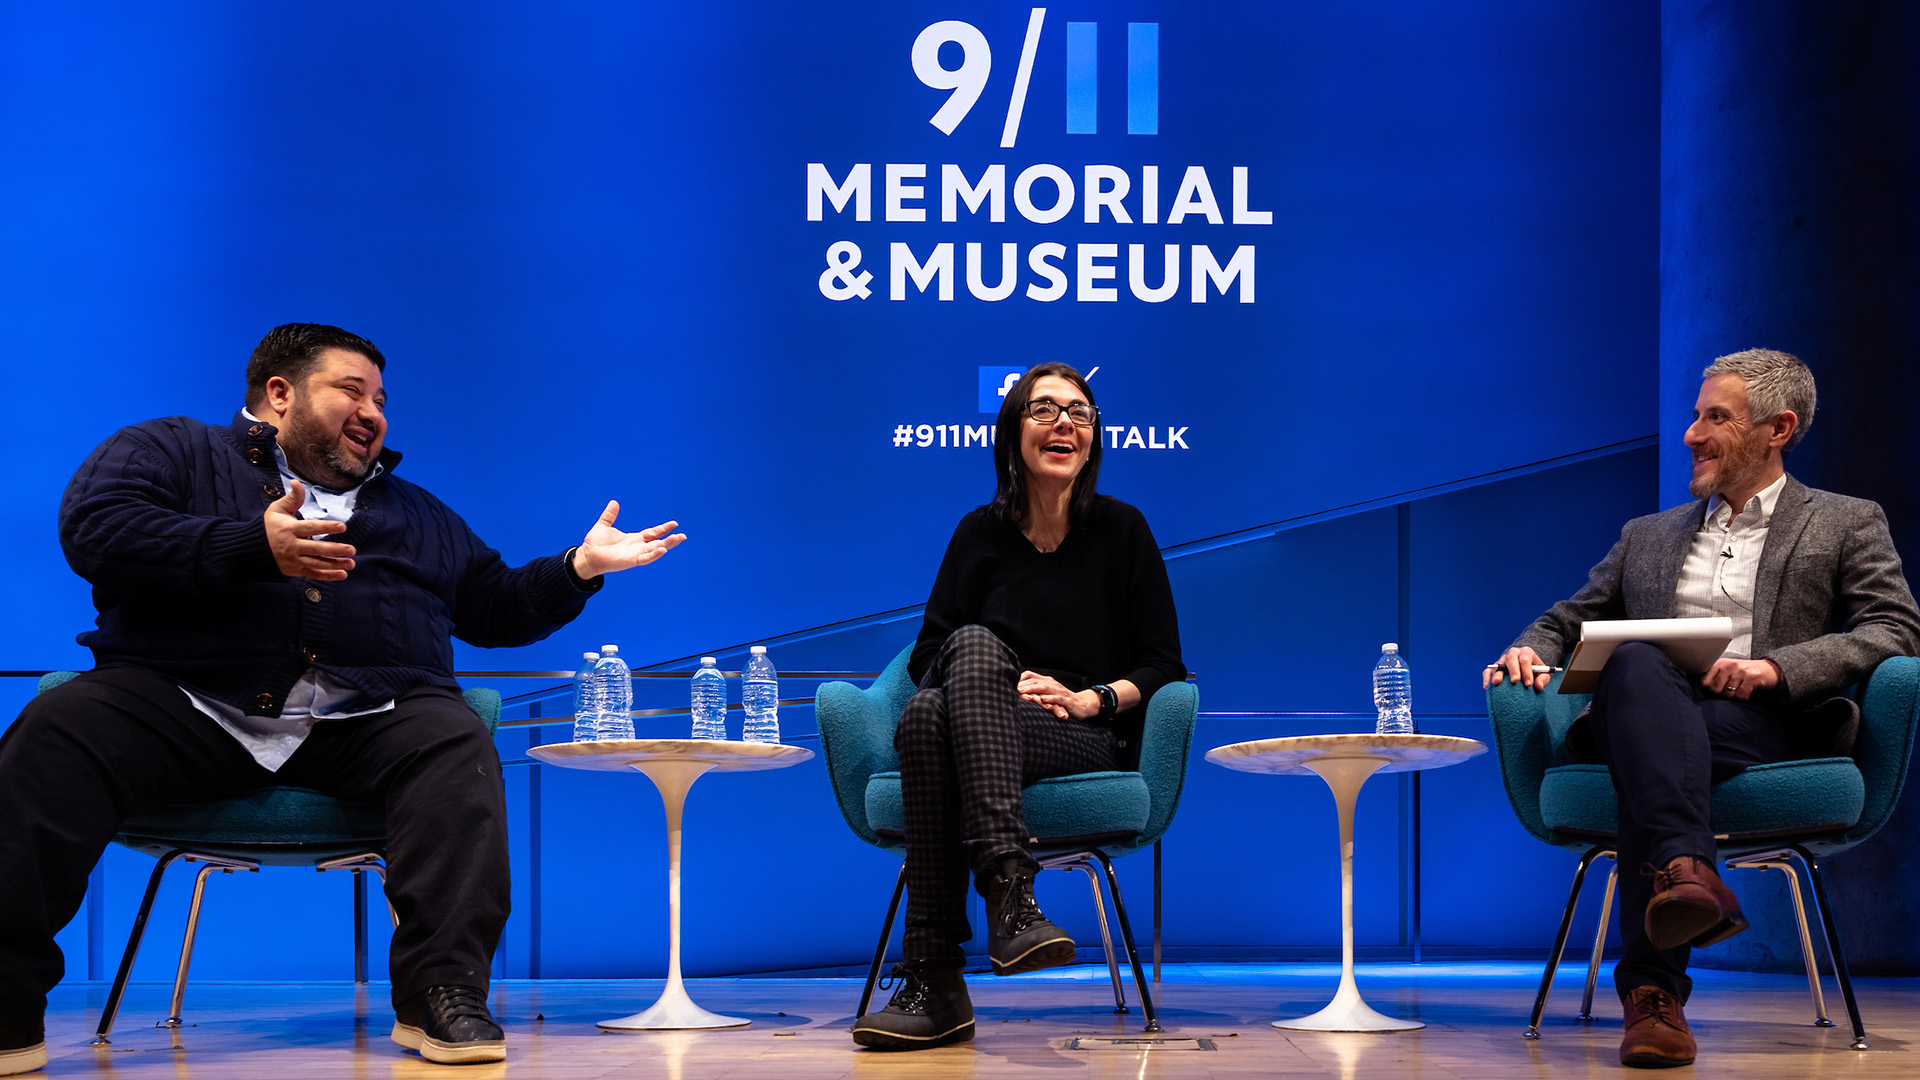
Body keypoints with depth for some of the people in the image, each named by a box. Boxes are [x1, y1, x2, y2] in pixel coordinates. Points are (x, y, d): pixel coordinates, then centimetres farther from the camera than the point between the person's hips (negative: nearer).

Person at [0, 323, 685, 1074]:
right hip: (185, 705, -2)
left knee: (454, 742, -29)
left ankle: (441, 992, -34)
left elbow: (493, 607, 36)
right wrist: (254, 548, -13)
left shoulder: (416, 513, 33)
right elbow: (95, 529, -1)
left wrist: (578, 568, 19)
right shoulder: (170, 450, 18)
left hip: (362, 724, 3)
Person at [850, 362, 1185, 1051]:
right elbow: (929, 654, 13)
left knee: (931, 715, -35)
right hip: (977, 737, 2)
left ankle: (933, 976, -44)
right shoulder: (980, 534, 15)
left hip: (1087, 742, -2)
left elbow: (1163, 664, 10)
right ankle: (1009, 893, -49)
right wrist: (997, 686, -7)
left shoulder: (1121, 529, 11)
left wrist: (1092, 698, -9)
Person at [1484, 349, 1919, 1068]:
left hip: (1771, 728, -2)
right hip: (1656, 720, 2)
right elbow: (1571, 621, 32)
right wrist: (1531, 650, 5)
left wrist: (1777, 665, -14)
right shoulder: (1648, 536, 32)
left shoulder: (1847, 525, 18)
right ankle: (1686, 870, -57)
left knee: (1646, 766, -36)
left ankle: (1651, 990, -44)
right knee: (1636, 663, -36)